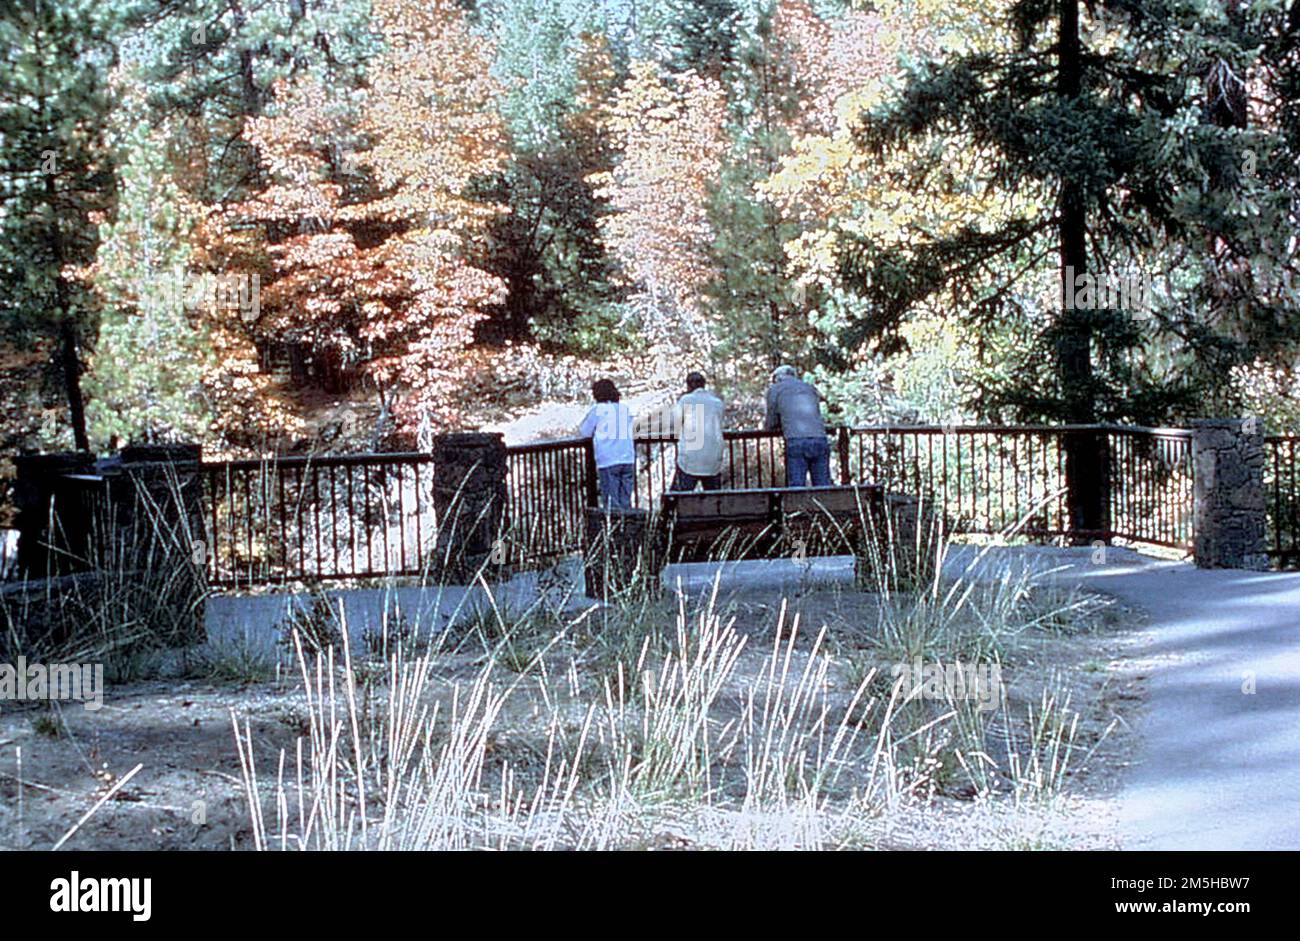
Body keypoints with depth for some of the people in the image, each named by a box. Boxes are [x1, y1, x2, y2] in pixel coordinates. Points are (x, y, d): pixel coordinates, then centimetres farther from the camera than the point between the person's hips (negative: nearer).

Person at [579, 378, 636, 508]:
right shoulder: (625, 409, 12)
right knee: (626, 502, 6)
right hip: (628, 460, 4)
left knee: (611, 502, -3)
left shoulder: (598, 409, 0)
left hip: (607, 460, -4)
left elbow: (584, 432, 5)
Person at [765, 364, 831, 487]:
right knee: (823, 486, 4)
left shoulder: (774, 390, 15)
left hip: (796, 441, -3)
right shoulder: (809, 388, 27)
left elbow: (771, 425, 17)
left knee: (796, 486, -4)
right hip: (820, 439, 3)